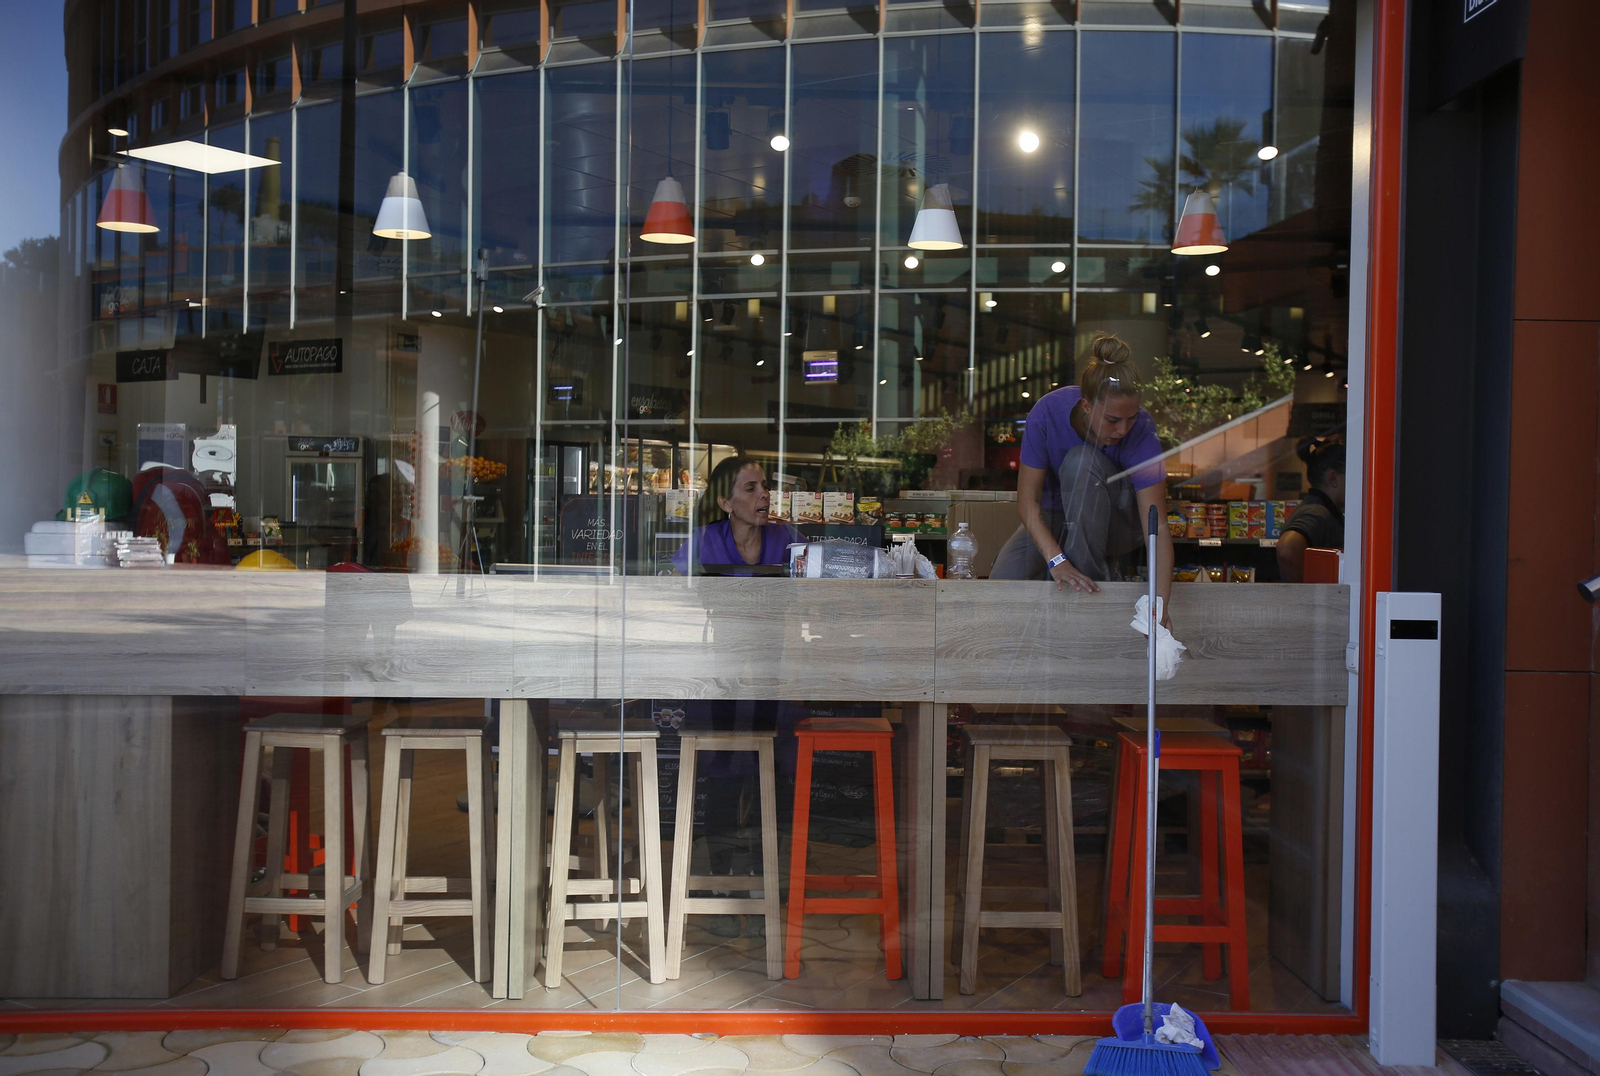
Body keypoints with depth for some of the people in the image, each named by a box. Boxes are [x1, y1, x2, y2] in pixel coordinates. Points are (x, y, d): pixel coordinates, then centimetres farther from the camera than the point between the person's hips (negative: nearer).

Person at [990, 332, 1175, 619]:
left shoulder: (1141, 429, -28)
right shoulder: (1048, 413, -26)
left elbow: (1157, 527, -31)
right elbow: (1027, 501, -22)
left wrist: (1159, 605, -41)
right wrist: (1056, 560, -36)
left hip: (1116, 524, -1)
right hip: (1055, 516, 2)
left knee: (1081, 461, -32)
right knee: (1003, 582, -23)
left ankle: (1093, 576, -20)